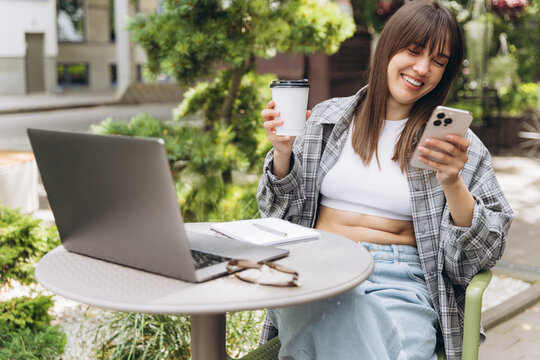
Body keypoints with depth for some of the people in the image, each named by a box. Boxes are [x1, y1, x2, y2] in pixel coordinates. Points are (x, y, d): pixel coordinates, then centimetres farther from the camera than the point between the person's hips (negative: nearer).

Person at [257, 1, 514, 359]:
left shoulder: (455, 142, 8)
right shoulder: (327, 119, 12)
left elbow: (488, 246, 2)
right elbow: (282, 211, 15)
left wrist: (451, 183, -15)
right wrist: (283, 152, -3)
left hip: (401, 280, 0)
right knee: (340, 313, -35)